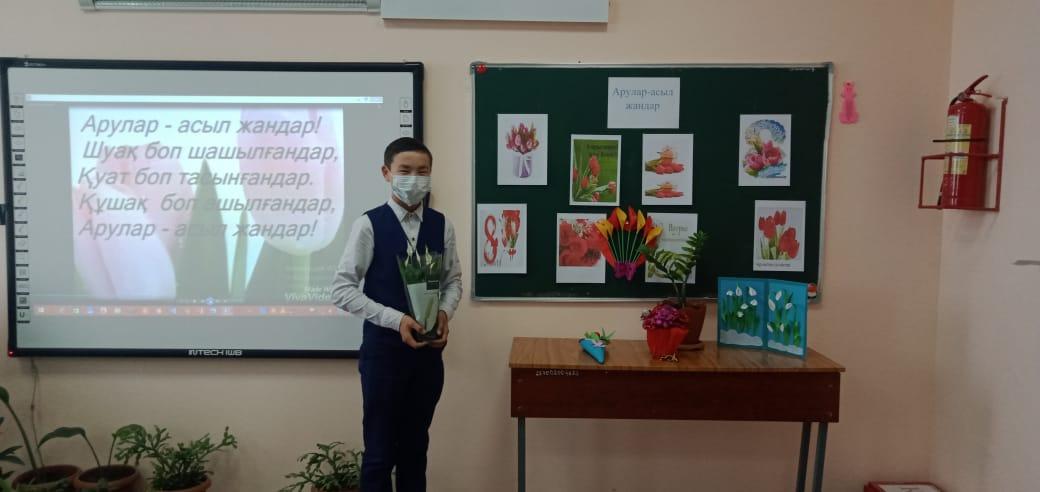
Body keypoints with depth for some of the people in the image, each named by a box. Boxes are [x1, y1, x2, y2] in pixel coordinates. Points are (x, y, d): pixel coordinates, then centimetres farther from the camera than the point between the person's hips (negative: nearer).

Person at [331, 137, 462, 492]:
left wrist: (445, 312, -10)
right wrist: (396, 319, -19)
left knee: (416, 446, 16)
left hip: (428, 350, 4)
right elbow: (342, 289, -11)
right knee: (380, 451, 6)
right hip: (383, 348, -3)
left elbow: (453, 280, 11)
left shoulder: (441, 225, 1)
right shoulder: (369, 224, -10)